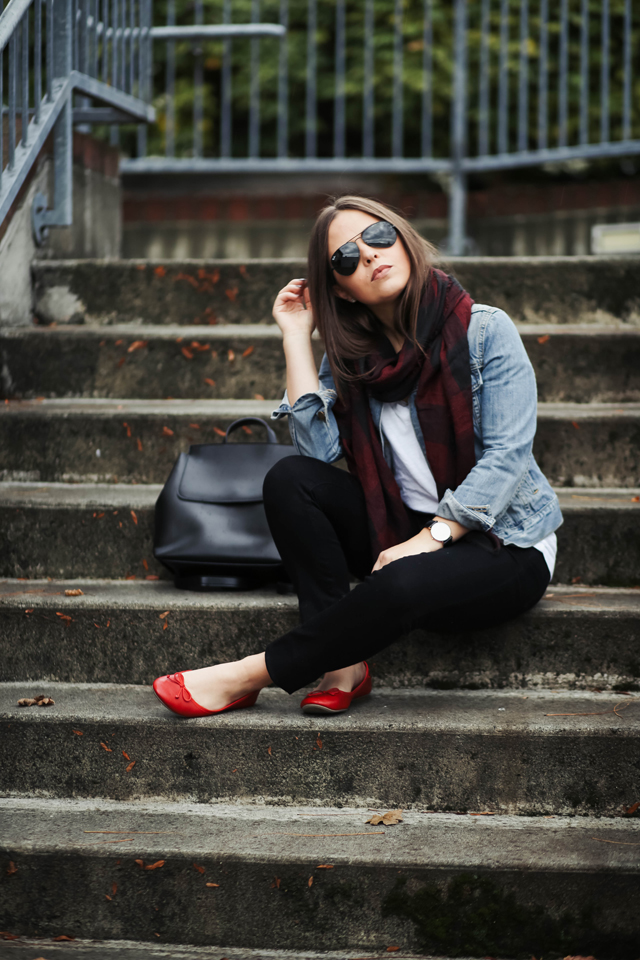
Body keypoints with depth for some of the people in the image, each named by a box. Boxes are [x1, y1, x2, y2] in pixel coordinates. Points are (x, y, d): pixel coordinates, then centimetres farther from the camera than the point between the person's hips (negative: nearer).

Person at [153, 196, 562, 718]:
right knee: (289, 478, -17)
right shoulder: (350, 355, 6)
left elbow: (507, 455, -15)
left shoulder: (485, 331, -9)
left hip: (505, 543, -5)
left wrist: (432, 537, -24)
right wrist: (297, 337, -7)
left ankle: (250, 676, -24)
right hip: (402, 533, 5)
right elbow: (319, 449, -10)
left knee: (405, 582, -38)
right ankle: (344, 663, -23)